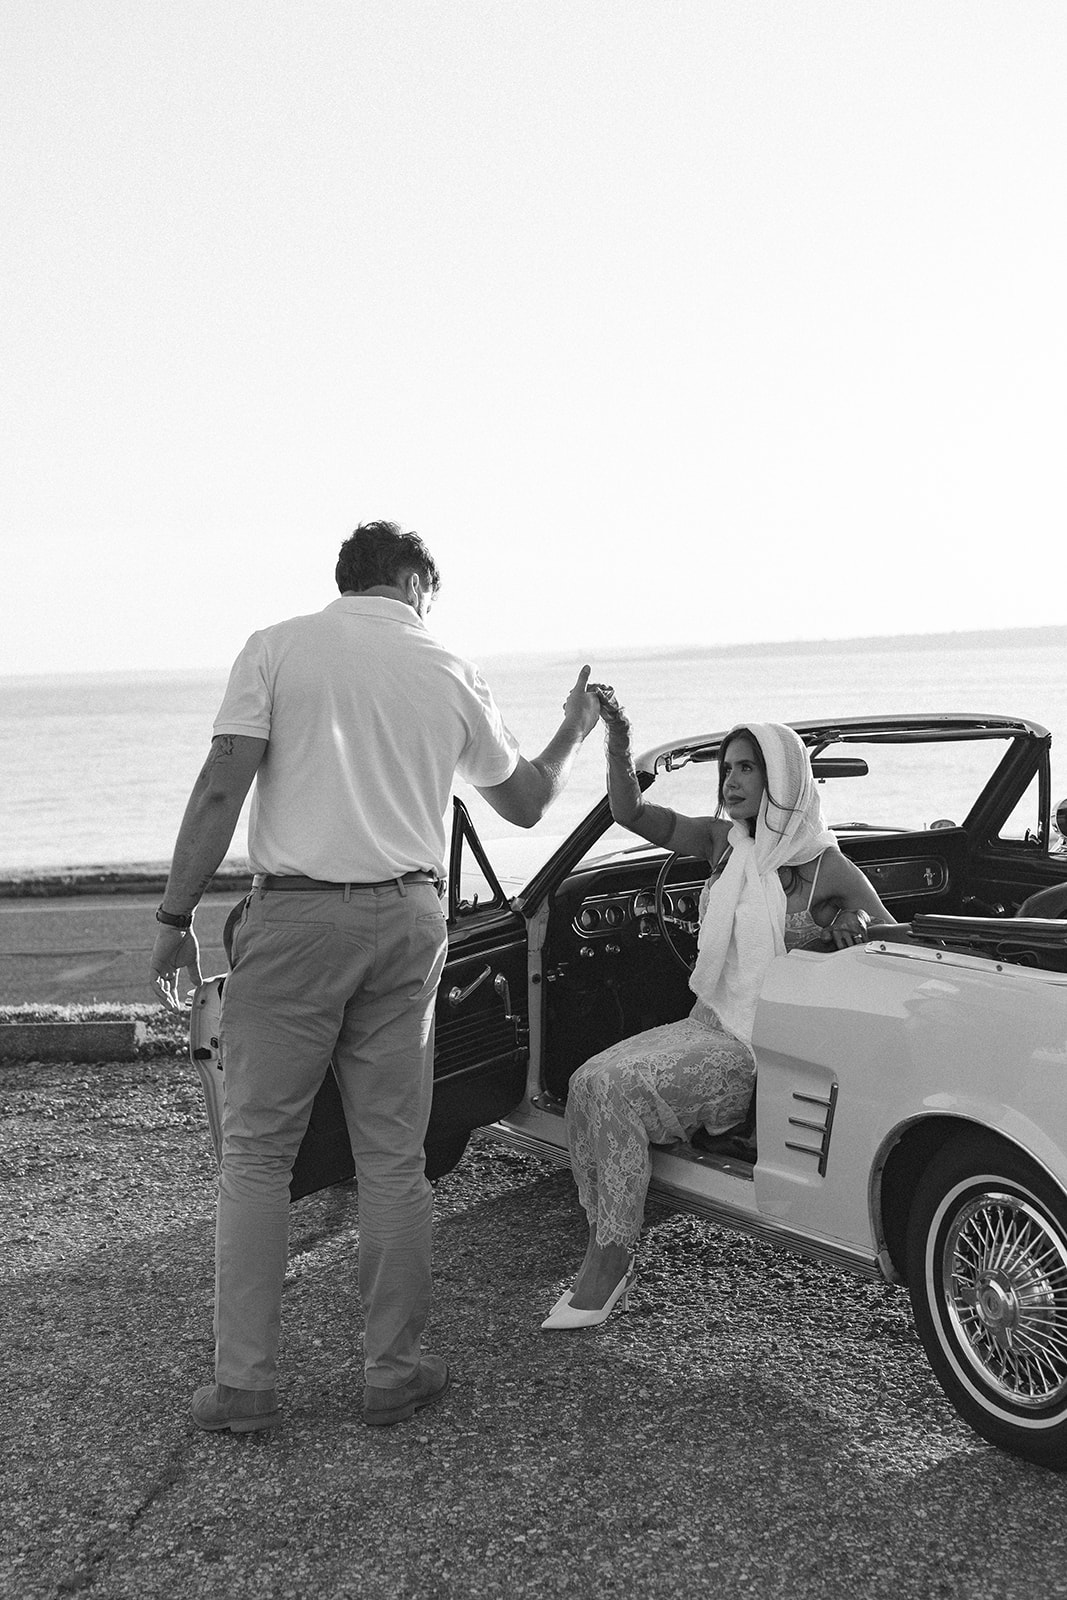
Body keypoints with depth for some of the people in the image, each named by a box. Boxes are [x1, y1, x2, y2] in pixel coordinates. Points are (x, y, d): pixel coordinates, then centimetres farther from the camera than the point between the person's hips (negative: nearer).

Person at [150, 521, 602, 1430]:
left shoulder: (277, 649, 0)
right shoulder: (453, 676, 8)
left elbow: (222, 789, -9)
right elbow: (526, 802, 19)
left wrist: (176, 918, -4)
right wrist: (575, 732, 37)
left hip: (296, 915, -2)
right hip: (407, 920, 3)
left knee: (257, 1149, 7)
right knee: (393, 1157, 10)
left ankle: (245, 1382, 8)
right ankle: (395, 1373, 18)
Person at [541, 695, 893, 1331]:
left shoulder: (827, 868, -6)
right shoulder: (726, 841, 8)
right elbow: (632, 814, 5)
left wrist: (856, 926, -21)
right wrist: (619, 739, -9)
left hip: (765, 1047, -6)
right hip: (710, 1022, 6)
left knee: (619, 1089, -24)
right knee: (589, 1082, -16)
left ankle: (610, 1261, -13)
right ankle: (607, 1253, -12)